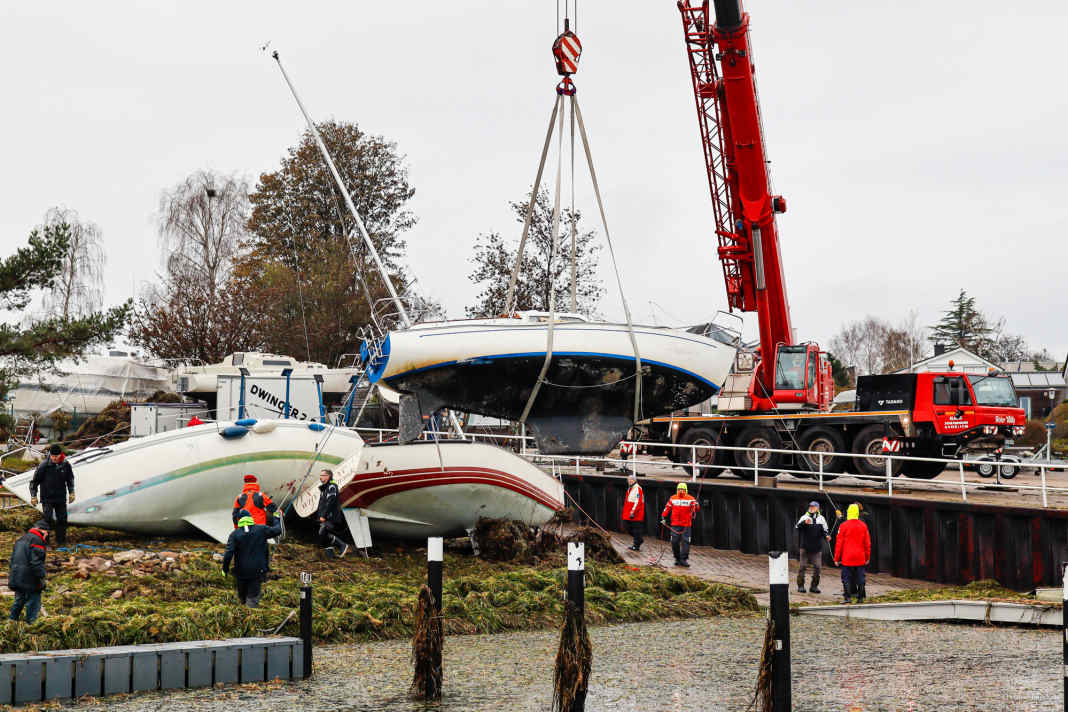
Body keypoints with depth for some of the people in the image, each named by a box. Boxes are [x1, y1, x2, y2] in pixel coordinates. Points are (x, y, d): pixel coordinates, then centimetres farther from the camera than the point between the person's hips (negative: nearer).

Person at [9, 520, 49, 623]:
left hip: (16, 577, 9)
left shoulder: (21, 539, 14)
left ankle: (13, 619, 28)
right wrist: (41, 576, -16)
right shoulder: (36, 541, -15)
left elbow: (13, 558, 20)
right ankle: (31, 622, 5)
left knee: (19, 600, 21)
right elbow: (36, 562, -21)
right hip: (29, 579, -8)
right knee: (33, 603, 2)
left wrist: (12, 573, 26)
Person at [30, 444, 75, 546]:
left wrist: (71, 493, 14)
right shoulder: (44, 466, -13)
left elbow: (70, 479, 15)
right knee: (48, 519, -10)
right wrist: (33, 496, -4)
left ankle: (61, 541, 19)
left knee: (62, 520, 7)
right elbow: (34, 481, -4)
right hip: (47, 498, -4)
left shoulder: (66, 465, -3)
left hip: (61, 498, 4)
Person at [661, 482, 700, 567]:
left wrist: (696, 506, -28)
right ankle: (677, 558, 15)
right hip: (675, 525, 2)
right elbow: (667, 508, 14)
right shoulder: (673, 499, 9)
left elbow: (697, 509, -6)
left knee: (685, 542, -6)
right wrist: (663, 517, 8)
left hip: (686, 525, -2)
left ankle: (684, 559, -5)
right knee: (674, 542, 2)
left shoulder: (690, 499, 1)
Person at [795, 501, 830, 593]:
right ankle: (800, 586, 8)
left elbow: (825, 530, 12)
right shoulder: (805, 517, 0)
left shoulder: (821, 518, 10)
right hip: (805, 546, -3)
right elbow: (797, 527, -14)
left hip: (817, 547, 3)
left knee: (817, 567, 1)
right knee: (803, 566, 0)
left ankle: (814, 586, 11)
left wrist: (827, 536, -10)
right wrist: (804, 523, -34)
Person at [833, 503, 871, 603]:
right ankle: (860, 597, 10)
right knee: (860, 577, 8)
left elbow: (839, 543, -5)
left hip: (847, 558, -3)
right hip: (860, 558, 3)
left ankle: (847, 597, -2)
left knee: (846, 577, 3)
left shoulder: (843, 526, -8)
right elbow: (867, 543, 7)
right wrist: (867, 557, 17)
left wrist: (836, 558, 2)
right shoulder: (863, 526, 2)